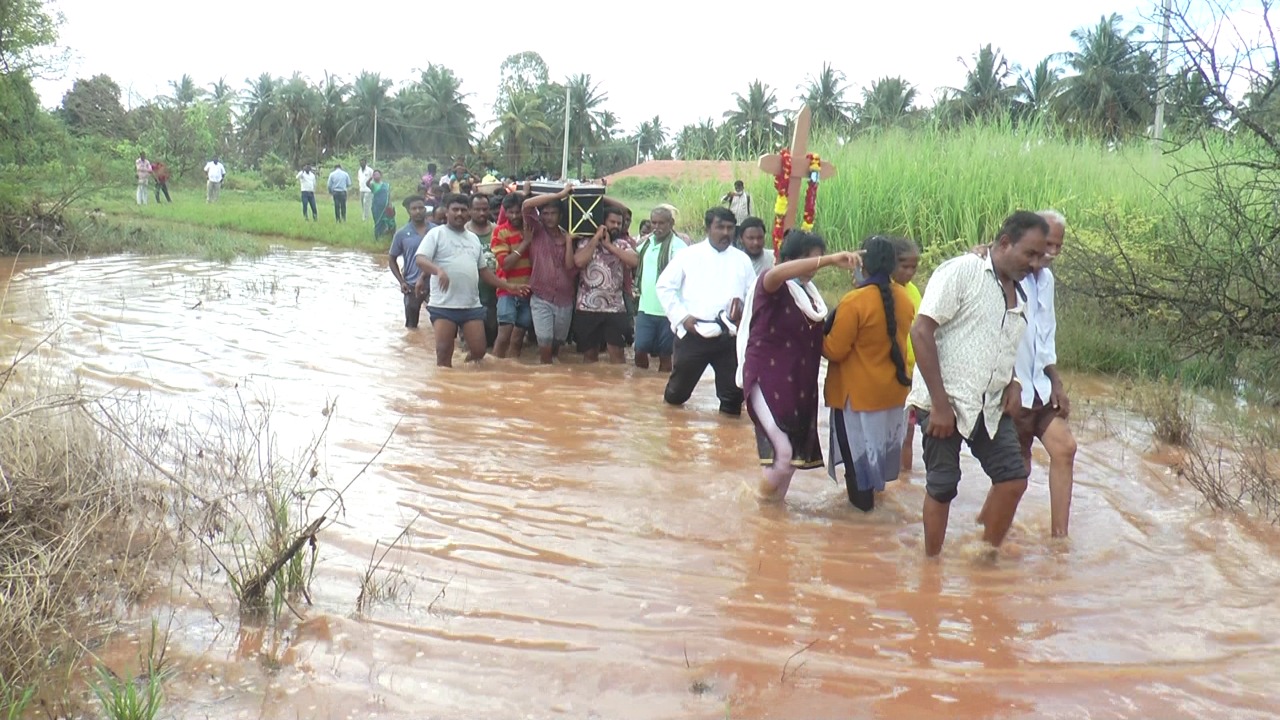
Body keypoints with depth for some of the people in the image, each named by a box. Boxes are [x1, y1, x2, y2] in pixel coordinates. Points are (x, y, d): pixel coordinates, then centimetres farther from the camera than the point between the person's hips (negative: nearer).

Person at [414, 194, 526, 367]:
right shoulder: (436, 233, 1)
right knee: (443, 352, -5)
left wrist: (508, 287, 20)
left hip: (472, 306, 5)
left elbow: (483, 269, 25)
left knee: (478, 351, 1)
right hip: (443, 306, -5)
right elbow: (420, 259, -12)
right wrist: (439, 270, -31)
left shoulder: (474, 238, 19)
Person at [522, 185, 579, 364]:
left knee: (557, 344, 15)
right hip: (542, 299, -3)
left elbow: (571, 268, -5)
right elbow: (526, 205, -17)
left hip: (564, 300, 3)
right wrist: (560, 194, -16)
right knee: (545, 345, -12)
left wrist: (568, 240, -9)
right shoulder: (537, 231, 0)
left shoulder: (566, 236, 7)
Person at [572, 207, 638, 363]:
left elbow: (635, 261, -12)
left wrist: (610, 245, -9)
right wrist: (596, 238, -10)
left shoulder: (622, 244, 7)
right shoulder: (586, 242, 2)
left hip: (615, 308, 1)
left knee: (616, 352, -3)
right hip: (587, 307, -1)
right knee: (589, 354, 8)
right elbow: (579, 261, -17)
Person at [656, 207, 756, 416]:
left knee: (733, 394, 0)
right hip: (693, 334, -2)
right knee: (679, 390, 9)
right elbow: (665, 286, 3)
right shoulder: (688, 255, 3)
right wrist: (682, 316, -8)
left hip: (730, 337, 2)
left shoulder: (742, 260, 11)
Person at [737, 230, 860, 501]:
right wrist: (829, 260, -45)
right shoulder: (772, 286, -12)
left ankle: (774, 499, 30)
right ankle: (764, 495, 14)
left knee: (798, 449, 11)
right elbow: (776, 273, -38)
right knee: (783, 450, -11)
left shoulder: (809, 291, 11)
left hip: (799, 381, 8)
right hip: (768, 379, -8)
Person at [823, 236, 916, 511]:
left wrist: (818, 337, -3)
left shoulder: (854, 301, -24)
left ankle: (862, 499, 19)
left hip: (858, 391, -6)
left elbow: (834, 350, -19)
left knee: (856, 444, 10)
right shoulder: (904, 298, -3)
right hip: (891, 388, 7)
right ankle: (874, 486, 40)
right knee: (879, 440, 24)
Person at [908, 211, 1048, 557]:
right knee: (942, 487, 0)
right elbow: (921, 333, -16)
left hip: (990, 407, 7)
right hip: (945, 403, -7)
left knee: (1014, 478, 3)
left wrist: (1012, 383, 5)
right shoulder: (963, 271, -9)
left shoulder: (1019, 296, 14)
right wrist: (940, 404, -19)